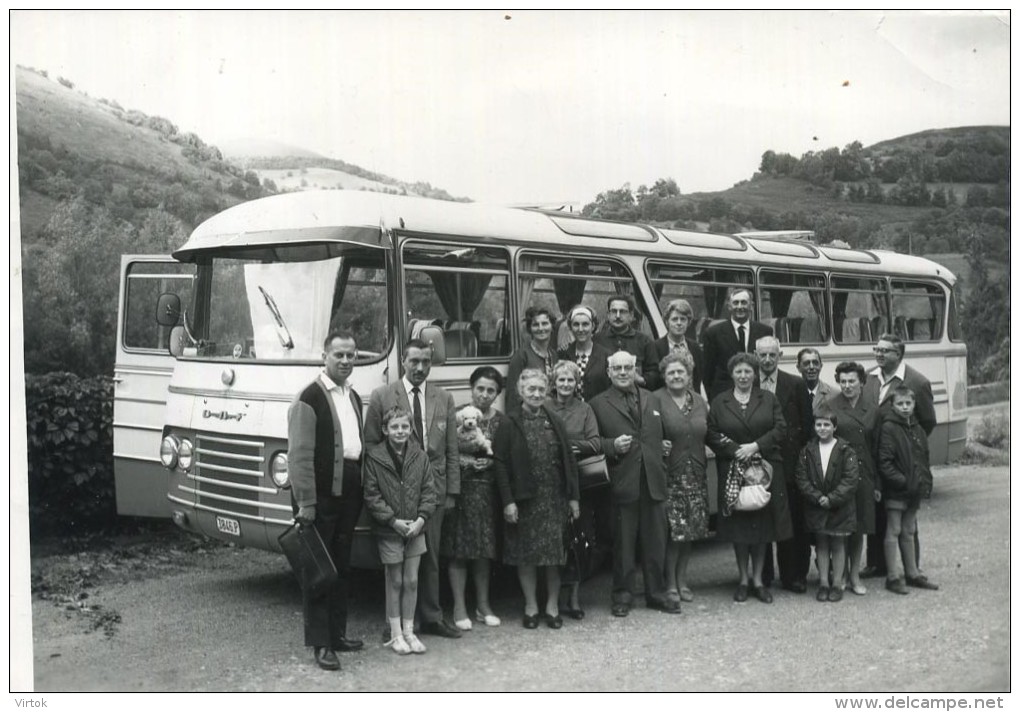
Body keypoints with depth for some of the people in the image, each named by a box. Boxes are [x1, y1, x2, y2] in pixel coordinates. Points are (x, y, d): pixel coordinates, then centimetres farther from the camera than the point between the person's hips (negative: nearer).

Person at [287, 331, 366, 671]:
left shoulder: (353, 397, 15)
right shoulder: (310, 397, -10)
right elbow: (299, 455, -14)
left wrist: (361, 492, 12)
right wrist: (305, 503, -17)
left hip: (348, 496, 8)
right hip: (321, 496, -8)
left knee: (342, 568, 15)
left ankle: (337, 633, 26)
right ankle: (321, 644, 5)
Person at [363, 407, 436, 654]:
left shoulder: (419, 456, 1)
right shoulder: (374, 457, -8)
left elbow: (429, 491, 2)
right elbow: (371, 495, -8)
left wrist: (421, 519, -11)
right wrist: (393, 520, -14)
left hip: (415, 528, 3)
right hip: (388, 530, -3)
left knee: (412, 581, 8)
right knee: (395, 581, 5)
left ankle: (409, 631, 19)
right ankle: (396, 634, 15)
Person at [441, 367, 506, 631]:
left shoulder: (500, 420, 6)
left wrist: (489, 462, -9)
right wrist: (466, 461, -17)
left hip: (488, 490, 3)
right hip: (460, 487, -3)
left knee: (484, 549, 8)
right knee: (459, 549, -1)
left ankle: (483, 604, 19)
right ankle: (459, 607, 7)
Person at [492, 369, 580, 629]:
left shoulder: (555, 422, 7)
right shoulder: (509, 423, -3)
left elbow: (568, 460, 8)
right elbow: (500, 464, -6)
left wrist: (573, 497, 4)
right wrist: (508, 501, -12)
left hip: (554, 498, 2)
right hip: (524, 499, -2)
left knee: (555, 553, 4)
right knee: (526, 555, 4)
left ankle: (552, 605, 17)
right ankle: (531, 605, 17)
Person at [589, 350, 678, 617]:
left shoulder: (651, 399, 17)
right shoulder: (598, 404, 2)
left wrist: (663, 447, 7)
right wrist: (612, 446, -18)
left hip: (653, 481, 4)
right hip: (622, 482, -4)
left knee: (656, 540, 9)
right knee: (623, 542, 3)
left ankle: (656, 593, 22)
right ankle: (622, 596, 16)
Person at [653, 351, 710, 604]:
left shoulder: (700, 402, 12)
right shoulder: (656, 400, -5)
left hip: (695, 476, 5)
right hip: (669, 475, -5)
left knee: (690, 531, 8)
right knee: (672, 531, -5)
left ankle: (682, 581, 22)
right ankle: (670, 584, 9)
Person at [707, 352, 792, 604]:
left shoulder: (768, 399, 7)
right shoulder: (719, 402, 4)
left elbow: (780, 429, -1)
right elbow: (712, 435, -2)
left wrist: (755, 446, -13)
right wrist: (736, 451, -14)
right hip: (732, 469, 0)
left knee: (762, 524, 3)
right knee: (738, 526, 3)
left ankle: (758, 579, 13)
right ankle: (743, 579, 15)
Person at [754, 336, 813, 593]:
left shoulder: (796, 385, 4)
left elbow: (806, 425, 5)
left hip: (789, 462, 0)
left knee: (794, 521, 5)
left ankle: (794, 575, 15)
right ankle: (762, 576, 15)